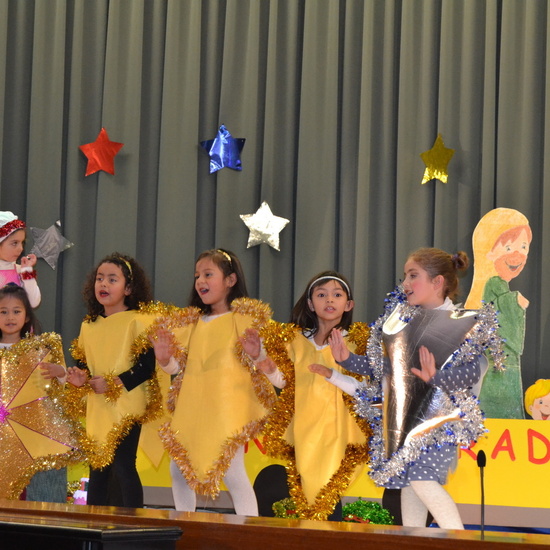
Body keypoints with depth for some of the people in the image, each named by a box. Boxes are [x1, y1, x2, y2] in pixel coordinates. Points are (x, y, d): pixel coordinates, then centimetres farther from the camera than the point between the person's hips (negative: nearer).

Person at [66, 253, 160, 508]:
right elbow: (81, 361, 19)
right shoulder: (88, 325, 13)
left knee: (123, 465, -10)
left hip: (126, 408, -7)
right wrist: (79, 378, -4)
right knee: (97, 468, 11)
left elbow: (147, 366, -13)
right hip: (97, 410, 7)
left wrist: (114, 383, -18)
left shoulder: (138, 322, -7)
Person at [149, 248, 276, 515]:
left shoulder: (242, 318, -1)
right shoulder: (192, 322, 17)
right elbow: (176, 366, 14)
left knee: (232, 472, -12)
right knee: (179, 470, 7)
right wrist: (164, 358, -7)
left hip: (226, 410, -6)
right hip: (191, 410, 7)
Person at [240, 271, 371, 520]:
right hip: (304, 432, 4)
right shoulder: (298, 340, 11)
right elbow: (283, 380, 13)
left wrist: (332, 375, -24)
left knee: (330, 497, -7)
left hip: (336, 432, -4)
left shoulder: (355, 341, -2)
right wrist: (259, 357, 0)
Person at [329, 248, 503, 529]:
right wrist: (347, 359, 5)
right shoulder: (402, 318, 13)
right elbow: (381, 365, 18)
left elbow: (472, 372, -18)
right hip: (400, 416, 7)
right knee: (406, 482, 8)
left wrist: (437, 377, -33)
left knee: (423, 480, -18)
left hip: (435, 418, -7)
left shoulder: (463, 324, -8)